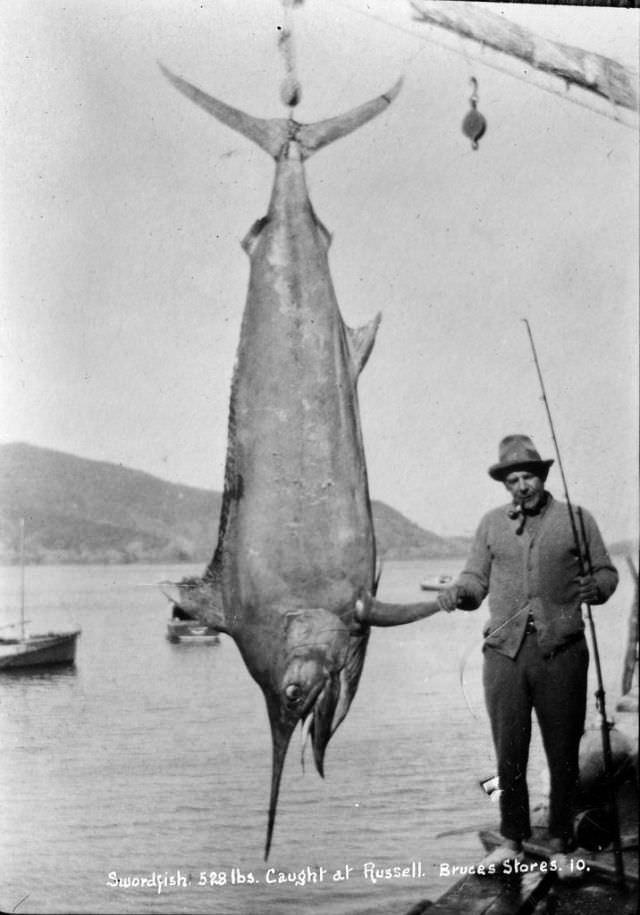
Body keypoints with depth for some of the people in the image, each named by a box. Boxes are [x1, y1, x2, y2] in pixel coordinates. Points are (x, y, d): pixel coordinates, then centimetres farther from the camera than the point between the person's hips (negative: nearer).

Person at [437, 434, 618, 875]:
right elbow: (476, 579, 13)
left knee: (564, 755, 4)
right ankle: (512, 841, 19)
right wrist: (458, 592, -8)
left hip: (561, 651, -1)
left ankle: (562, 846, 17)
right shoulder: (492, 524, 14)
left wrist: (596, 587, -15)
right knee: (508, 754, 5)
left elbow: (607, 572, 7)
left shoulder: (577, 519, 7)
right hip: (505, 651, 2)